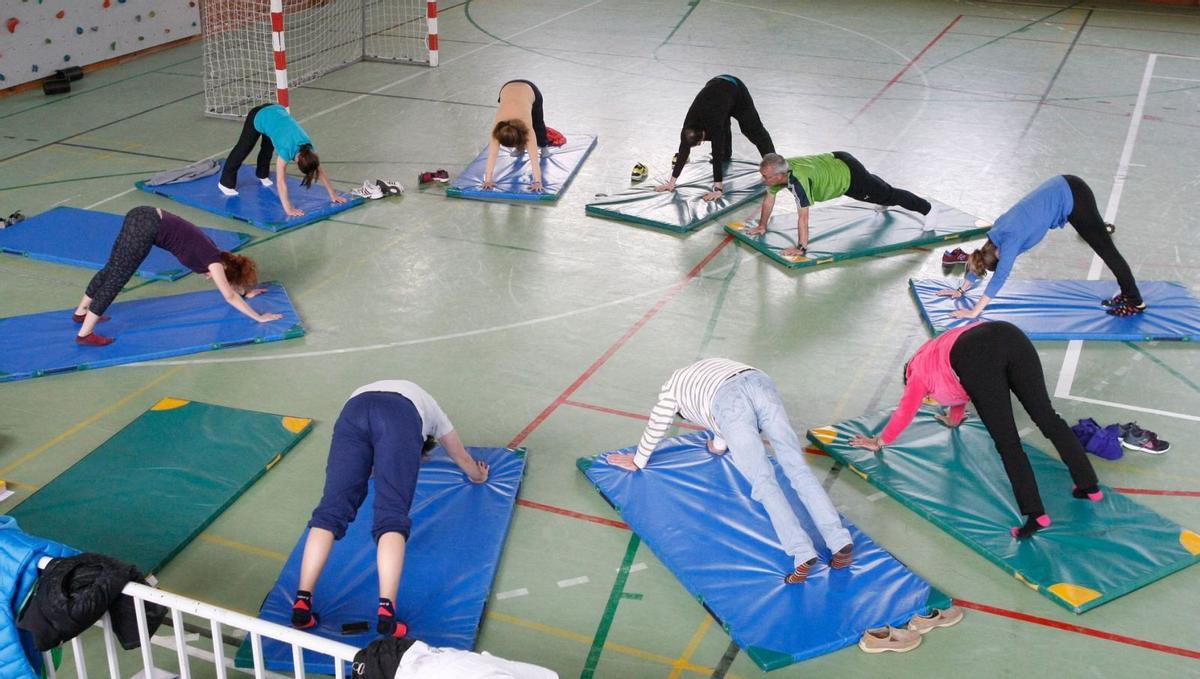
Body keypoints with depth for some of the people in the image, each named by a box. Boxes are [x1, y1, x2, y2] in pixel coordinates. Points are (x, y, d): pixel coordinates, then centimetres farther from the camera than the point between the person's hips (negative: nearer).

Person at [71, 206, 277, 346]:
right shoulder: (214, 260, -1)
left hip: (142, 217, 9)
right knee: (116, 279, -5)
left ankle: (81, 312, 34)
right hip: (146, 228, -8)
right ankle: (84, 334, -2)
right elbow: (230, 296, 0)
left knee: (111, 269, 20)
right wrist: (259, 317, 3)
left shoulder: (211, 253, 20)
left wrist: (245, 291, 49)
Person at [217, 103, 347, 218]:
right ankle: (226, 183, 28)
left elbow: (320, 170, -13)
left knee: (268, 148, 26)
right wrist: (288, 209, -45)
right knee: (243, 149, 12)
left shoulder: (308, 148, -24)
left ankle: (262, 175, 52)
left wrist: (333, 194, -13)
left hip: (276, 111, 5)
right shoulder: (287, 149, -38)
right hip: (258, 117, -5)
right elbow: (280, 181, -40)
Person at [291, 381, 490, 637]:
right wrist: (478, 476, 77)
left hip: (353, 411, 3)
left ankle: (302, 603, -13)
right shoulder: (428, 408, 45)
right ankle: (386, 612, -25)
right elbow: (462, 457, 58)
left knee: (330, 510, -2)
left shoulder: (368, 392, 50)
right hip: (401, 417, -3)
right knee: (392, 517, -11)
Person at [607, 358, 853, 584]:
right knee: (797, 468, -3)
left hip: (729, 402, -5)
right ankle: (840, 541, -16)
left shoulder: (673, 386, 32)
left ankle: (803, 553, -24)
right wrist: (718, 444, 73)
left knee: (763, 481, -10)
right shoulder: (712, 365, 46)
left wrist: (638, 462, 53)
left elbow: (656, 427, 39)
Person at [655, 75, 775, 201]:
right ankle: (727, 155, 39)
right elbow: (683, 152, -22)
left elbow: (717, 157, -42)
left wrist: (718, 189, -44)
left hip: (736, 89, -4)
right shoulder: (689, 126, -27)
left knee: (754, 130, 3)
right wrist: (671, 183, -22)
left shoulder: (713, 126, -40)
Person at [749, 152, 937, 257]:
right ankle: (884, 202, 69)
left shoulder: (798, 179, -41)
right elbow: (769, 198, 1)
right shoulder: (777, 171, -17)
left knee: (889, 194, 13)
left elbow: (803, 216, -39)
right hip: (835, 161, 7)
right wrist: (762, 225, 6)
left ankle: (927, 209, 33)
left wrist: (801, 248, -35)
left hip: (849, 174, -7)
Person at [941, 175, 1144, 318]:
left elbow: (1000, 277, -28)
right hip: (1062, 188, 8)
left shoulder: (1010, 238, -23)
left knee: (1105, 248, -1)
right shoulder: (998, 230, -1)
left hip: (1071, 196, -8)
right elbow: (978, 258, 13)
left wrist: (975, 311, -28)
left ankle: (1135, 301, 6)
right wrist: (961, 290, 17)